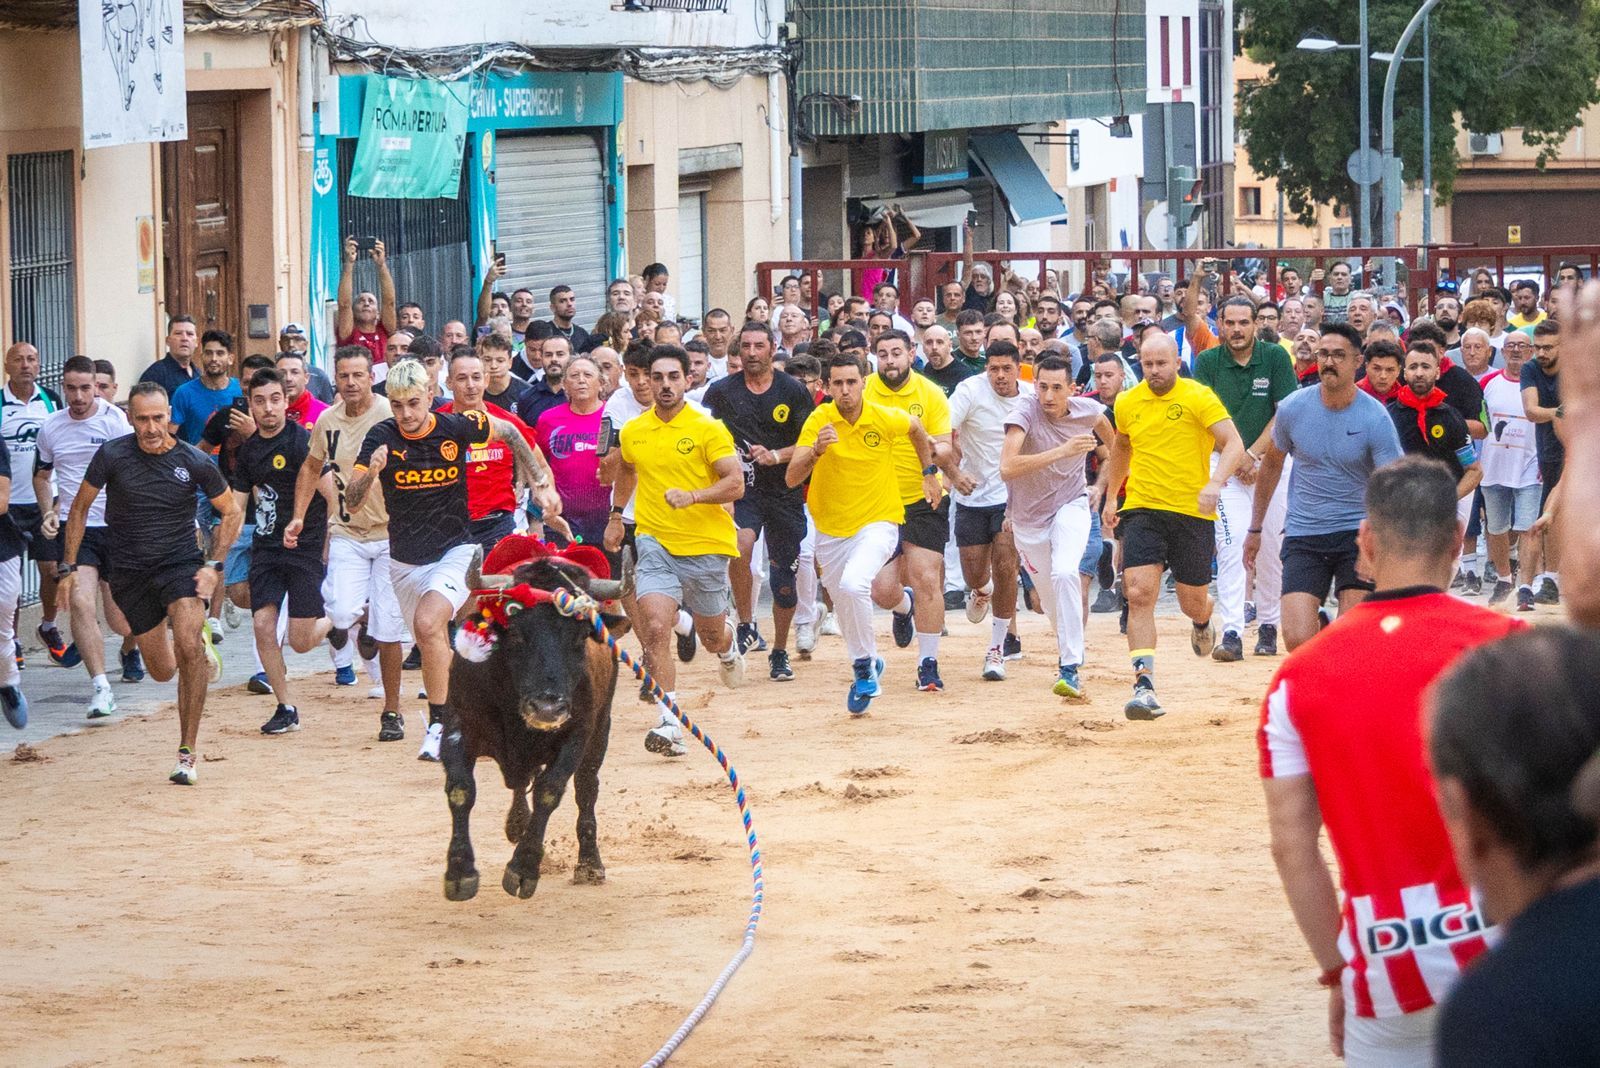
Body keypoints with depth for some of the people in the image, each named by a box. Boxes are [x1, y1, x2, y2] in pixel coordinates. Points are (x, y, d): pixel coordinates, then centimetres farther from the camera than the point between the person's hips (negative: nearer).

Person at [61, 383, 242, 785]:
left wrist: (213, 564, -6)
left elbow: (231, 512, 5)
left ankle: (187, 752, -17)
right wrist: (69, 566, 2)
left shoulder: (194, 461, -10)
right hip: (130, 571, 2)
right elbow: (80, 507, 4)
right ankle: (200, 642, 48)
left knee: (188, 649, -26)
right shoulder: (112, 455, -11)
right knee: (162, 671, 9)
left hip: (180, 562, -2)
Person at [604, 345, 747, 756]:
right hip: (655, 542, 2)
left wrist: (693, 496, -28)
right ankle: (670, 723, -19)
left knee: (711, 636, 14)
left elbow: (735, 484, -13)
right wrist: (616, 515, 26)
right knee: (654, 629, -19)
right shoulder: (632, 431, 4)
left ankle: (728, 644, 54)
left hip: (706, 546, -2)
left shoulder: (708, 429, -9)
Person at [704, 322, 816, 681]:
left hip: (785, 493, 1)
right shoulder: (721, 392, 1)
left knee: (784, 577, 4)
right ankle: (746, 626, -13)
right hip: (741, 490, -1)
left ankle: (779, 653, 23)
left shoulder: (793, 392, -1)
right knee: (740, 546, -30)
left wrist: (777, 455, -15)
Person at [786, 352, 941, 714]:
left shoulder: (886, 418, -12)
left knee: (853, 585, -29)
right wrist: (816, 450, -39)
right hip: (830, 530, 3)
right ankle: (867, 663, 43)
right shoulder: (819, 420, -13)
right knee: (843, 607, 16)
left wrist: (929, 473, 16)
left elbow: (916, 428, 14)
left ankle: (863, 664, -10)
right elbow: (792, 478, -22)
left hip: (878, 522, -3)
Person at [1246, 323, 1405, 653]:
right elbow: (1271, 466, 14)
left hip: (1357, 531, -2)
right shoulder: (1293, 409, -3)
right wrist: (1255, 529, 18)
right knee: (1297, 640, -11)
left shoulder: (1375, 419, -11)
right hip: (1302, 536, 2)